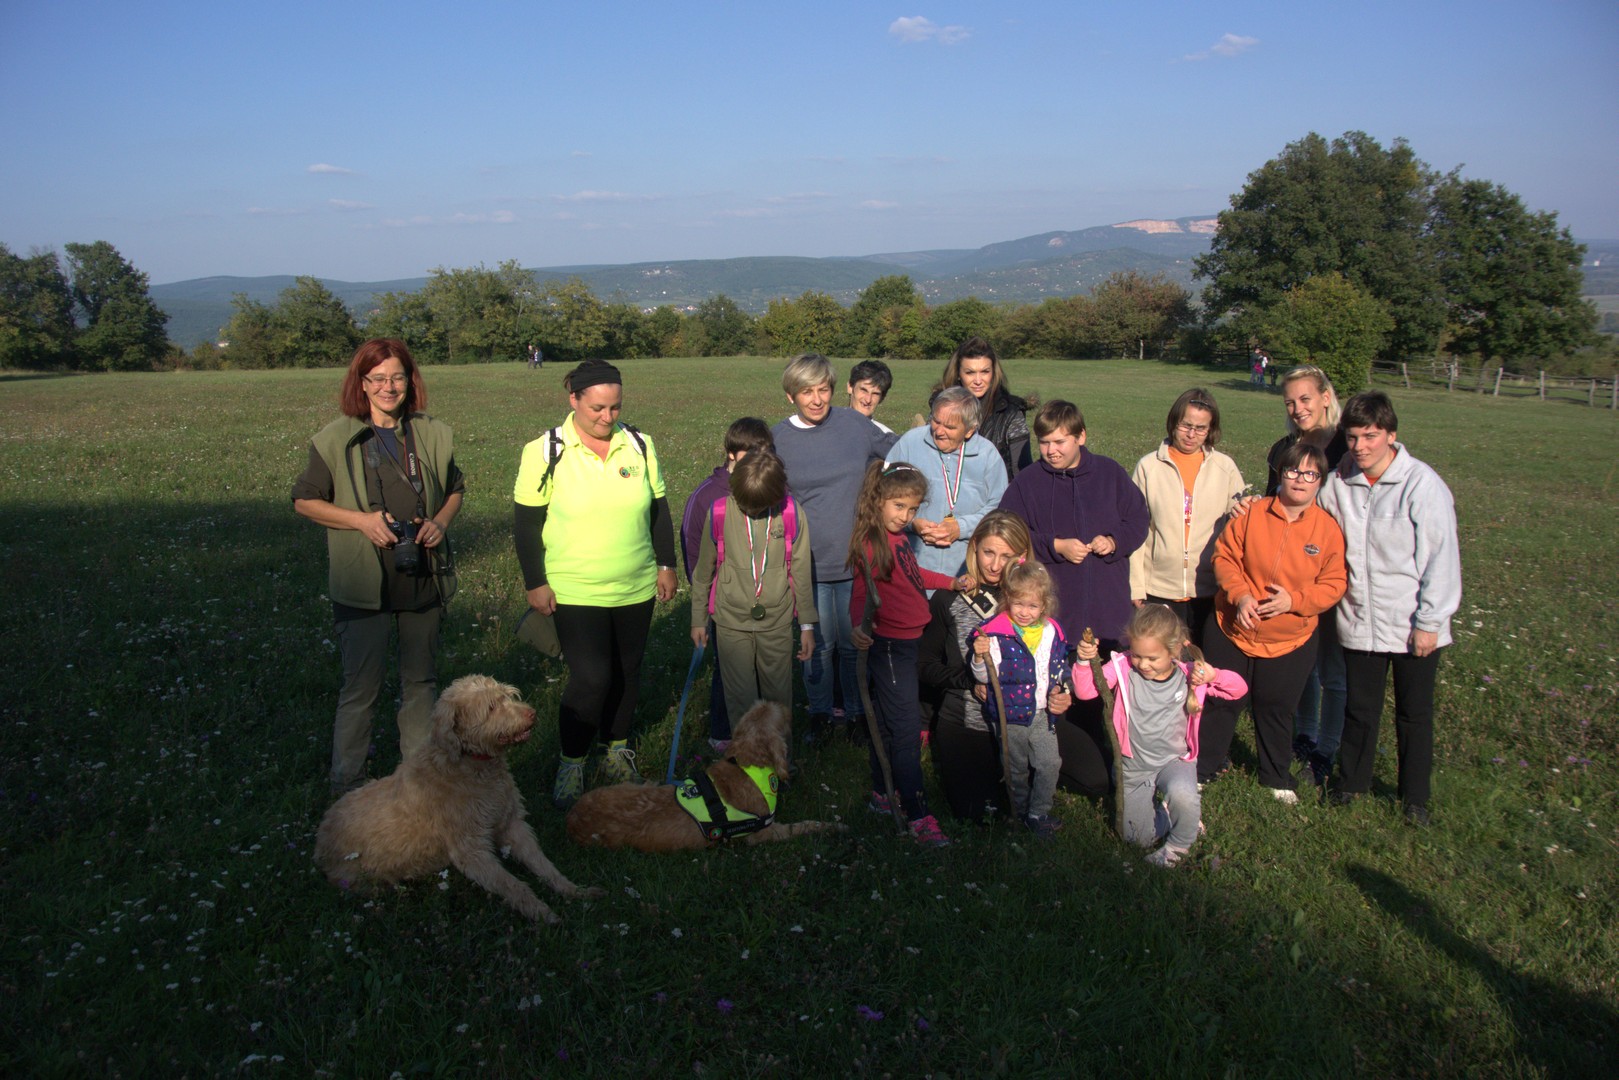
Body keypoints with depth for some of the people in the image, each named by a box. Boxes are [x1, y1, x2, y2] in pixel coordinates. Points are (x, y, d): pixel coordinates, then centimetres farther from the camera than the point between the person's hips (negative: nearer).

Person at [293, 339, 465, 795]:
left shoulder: (433, 435, 5)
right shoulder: (337, 439, -5)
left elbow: (455, 488, 17)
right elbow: (304, 500, -1)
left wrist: (441, 521, -4)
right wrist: (361, 521, -14)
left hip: (423, 577, 4)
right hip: (364, 582, -3)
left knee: (421, 678, 14)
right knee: (362, 683, 2)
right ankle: (346, 783, 18)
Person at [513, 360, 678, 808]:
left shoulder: (639, 444, 2)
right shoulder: (546, 451, -8)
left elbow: (658, 508, 10)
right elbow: (526, 522, -4)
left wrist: (666, 564, 9)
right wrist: (535, 582, -6)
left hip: (636, 588, 4)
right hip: (575, 592, -4)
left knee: (626, 673, 13)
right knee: (591, 677, -10)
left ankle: (617, 750, 33)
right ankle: (571, 763, 11)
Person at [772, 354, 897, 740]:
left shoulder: (855, 424, -3)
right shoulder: (777, 440, -2)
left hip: (857, 558, 0)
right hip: (809, 562, 0)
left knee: (855, 642, 11)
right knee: (819, 643, 11)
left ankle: (858, 711, 30)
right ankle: (819, 711, 32)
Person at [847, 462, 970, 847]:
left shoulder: (897, 536, 9)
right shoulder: (871, 543, -19)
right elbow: (861, 590, -28)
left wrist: (952, 582, 20)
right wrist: (858, 625, -44)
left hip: (909, 640, 9)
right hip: (890, 645, -9)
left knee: (887, 721, 20)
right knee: (907, 730, -7)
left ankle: (882, 793, 33)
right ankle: (919, 817, -1)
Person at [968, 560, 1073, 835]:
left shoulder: (1052, 632, 1)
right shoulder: (995, 632, -15)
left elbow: (1060, 668, 18)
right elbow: (985, 676, -13)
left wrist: (1062, 692, 4)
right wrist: (980, 657, -31)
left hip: (1042, 714, 4)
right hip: (1009, 715, -4)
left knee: (1050, 763, 4)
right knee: (1017, 768, 11)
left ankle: (1038, 812, 22)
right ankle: (1020, 812, 32)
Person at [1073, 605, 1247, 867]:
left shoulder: (1190, 674, -12)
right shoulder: (1123, 668, -14)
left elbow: (1239, 689, -5)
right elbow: (1085, 691, -18)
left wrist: (1213, 676, -25)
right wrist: (1085, 661, -36)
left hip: (1175, 760, -2)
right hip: (1133, 766, 2)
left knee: (1181, 795, -36)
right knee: (1139, 838, 7)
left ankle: (1177, 847, -6)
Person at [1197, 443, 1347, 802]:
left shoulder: (1328, 529, -7)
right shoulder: (1252, 513, -9)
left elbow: (1334, 584, -5)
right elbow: (1224, 556, -5)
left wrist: (1294, 600, -20)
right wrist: (1240, 595, -20)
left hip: (1290, 641, 1)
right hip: (1232, 629, 0)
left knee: (1276, 710, 15)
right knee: (1221, 703, 11)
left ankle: (1276, 777, 37)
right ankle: (1203, 768, 30)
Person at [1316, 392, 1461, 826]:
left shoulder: (1422, 484, -15)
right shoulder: (1339, 483, -2)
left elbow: (1441, 558, -12)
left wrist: (1429, 622, -11)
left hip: (1412, 626, -3)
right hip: (1359, 622, 3)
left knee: (1415, 714, 13)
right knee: (1360, 708, 16)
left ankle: (1415, 797, 30)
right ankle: (1352, 782, 36)